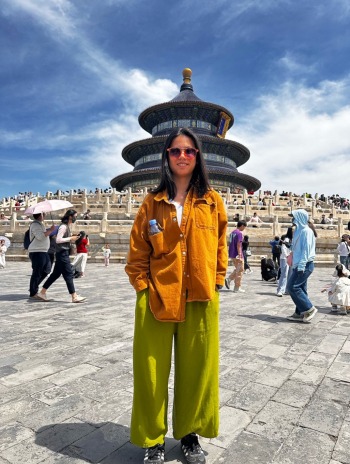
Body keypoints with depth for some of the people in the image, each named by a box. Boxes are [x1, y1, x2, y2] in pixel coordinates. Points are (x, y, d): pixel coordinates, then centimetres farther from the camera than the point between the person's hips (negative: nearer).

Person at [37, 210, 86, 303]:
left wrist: (72, 239, 7)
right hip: (62, 253, -10)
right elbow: (58, 240, -23)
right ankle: (74, 297, -1)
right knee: (68, 274, -6)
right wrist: (70, 238, -18)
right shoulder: (63, 226, -16)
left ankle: (42, 292, 23)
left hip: (64, 253, 10)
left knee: (56, 274, 14)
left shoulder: (68, 226, 15)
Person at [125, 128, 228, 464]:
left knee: (197, 370, 13)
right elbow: (137, 252, 4)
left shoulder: (212, 201, 5)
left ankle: (189, 434, 38)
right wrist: (142, 286, -4)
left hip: (200, 301, 1)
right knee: (152, 372, 8)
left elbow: (220, 247, 9)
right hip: (156, 299, 0)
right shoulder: (152, 202, 3)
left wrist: (215, 283, 3)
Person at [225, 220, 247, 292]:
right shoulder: (239, 233, -14)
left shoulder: (232, 232, 13)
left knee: (237, 270, 21)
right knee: (240, 271, 2)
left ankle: (228, 279, 4)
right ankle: (237, 288, 5)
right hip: (237, 255, -9)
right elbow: (238, 245, -20)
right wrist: (239, 255, -21)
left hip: (232, 254, 9)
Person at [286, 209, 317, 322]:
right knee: (300, 289, 10)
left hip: (304, 265, -10)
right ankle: (300, 313, 15)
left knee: (292, 287, -9)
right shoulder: (300, 230, 16)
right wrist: (295, 265, 18)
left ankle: (309, 309, -2)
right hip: (299, 265, 10)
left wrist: (301, 266, -24)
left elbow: (306, 249, -19)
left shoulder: (306, 231, -12)